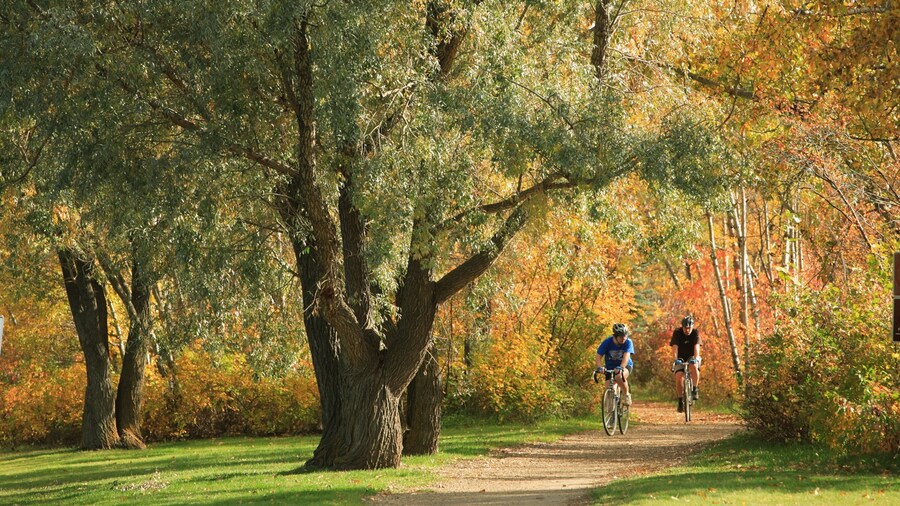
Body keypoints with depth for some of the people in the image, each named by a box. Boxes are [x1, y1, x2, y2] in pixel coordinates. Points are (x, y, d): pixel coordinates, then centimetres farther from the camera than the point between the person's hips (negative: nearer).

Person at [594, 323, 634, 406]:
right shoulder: (607, 342, -19)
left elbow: (626, 356, -34)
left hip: (625, 365, -2)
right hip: (610, 367, 2)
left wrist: (621, 367, -52)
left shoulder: (628, 342, -21)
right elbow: (599, 356, -21)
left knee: (620, 377, -35)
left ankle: (627, 395, -11)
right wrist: (599, 367, -40)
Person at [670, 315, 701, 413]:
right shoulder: (677, 333, -14)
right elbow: (675, 347, -26)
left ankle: (695, 389, -17)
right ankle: (680, 400, -6)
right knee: (678, 377, -20)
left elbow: (696, 346, -27)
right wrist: (676, 359, -42)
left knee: (694, 367, -35)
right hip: (680, 358, 1)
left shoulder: (695, 333, -14)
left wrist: (696, 358, -44)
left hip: (692, 357, -1)